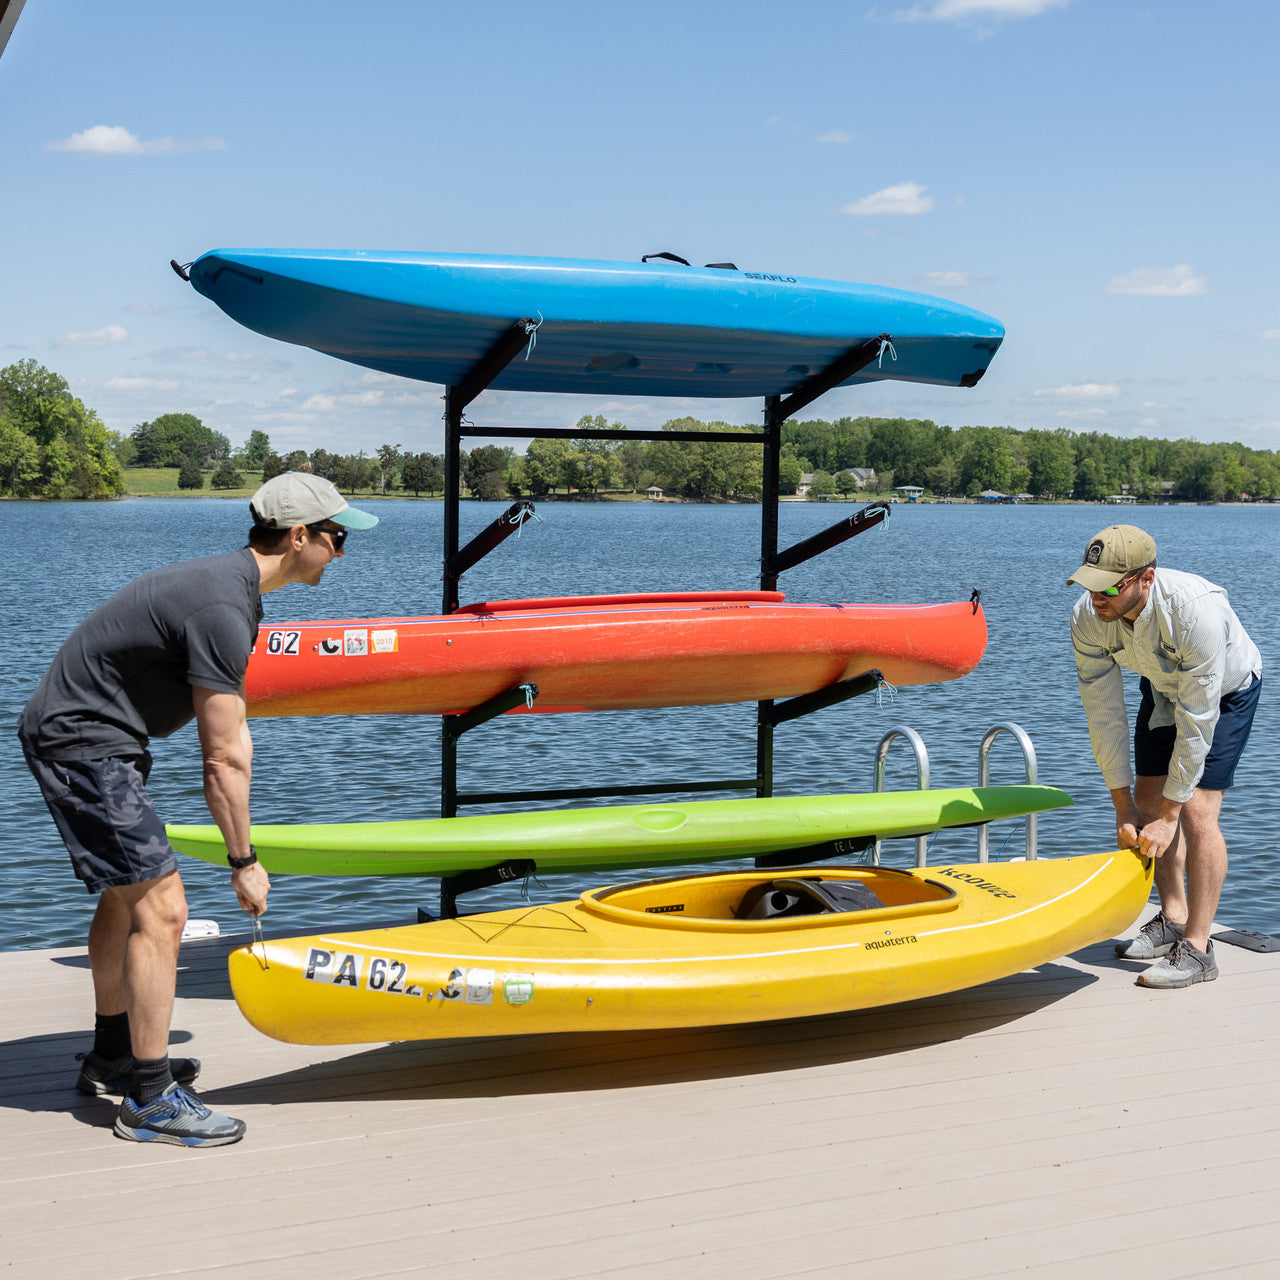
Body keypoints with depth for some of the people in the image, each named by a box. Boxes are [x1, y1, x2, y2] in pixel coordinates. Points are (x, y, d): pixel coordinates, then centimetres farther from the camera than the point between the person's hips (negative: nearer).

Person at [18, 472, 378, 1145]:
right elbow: (223, 762, -20)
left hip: (74, 733, 11)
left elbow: (232, 736, 16)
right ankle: (149, 1100, -2)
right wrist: (244, 862, -10)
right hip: (82, 743, -11)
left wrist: (241, 849, 17)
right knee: (159, 908, -10)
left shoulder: (227, 582, 10)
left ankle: (112, 1057, 36)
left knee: (126, 893, 21)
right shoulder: (222, 609, -24)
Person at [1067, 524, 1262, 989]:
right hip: (1164, 686, 5)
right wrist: (1123, 806, -17)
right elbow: (1104, 714, -20)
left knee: (1196, 809, -15)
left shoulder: (1197, 612, -43)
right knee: (1148, 797, 4)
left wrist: (1169, 815, -30)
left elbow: (1196, 724, -36)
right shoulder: (1087, 619, -28)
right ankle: (1173, 920, 22)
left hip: (1227, 691, -5)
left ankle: (1197, 948, -7)